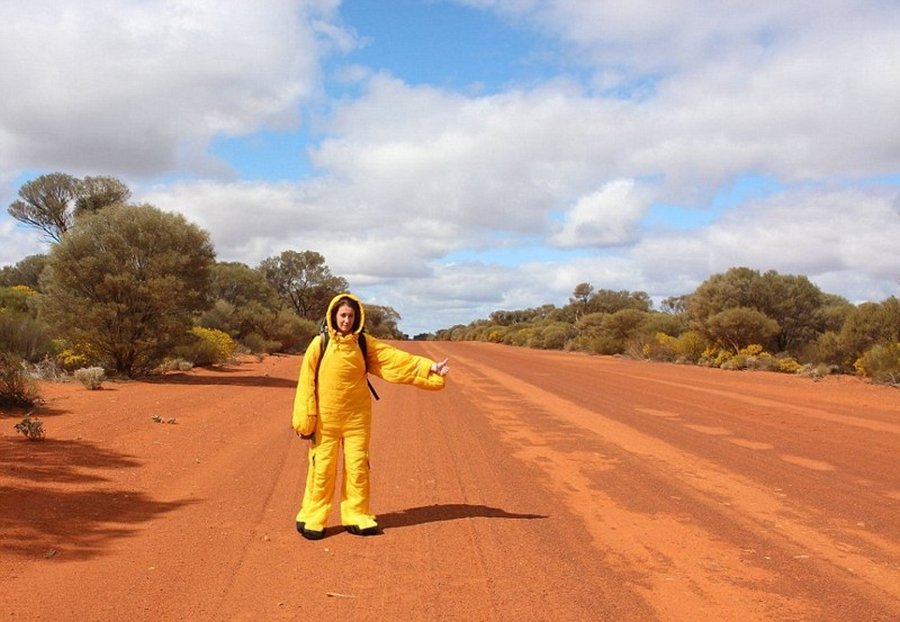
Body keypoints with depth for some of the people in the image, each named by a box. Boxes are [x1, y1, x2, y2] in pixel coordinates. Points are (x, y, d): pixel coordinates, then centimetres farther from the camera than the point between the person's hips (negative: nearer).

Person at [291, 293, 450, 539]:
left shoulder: (364, 343, 2)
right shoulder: (319, 344, -5)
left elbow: (395, 358, -3)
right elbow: (306, 382, -4)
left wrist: (429, 367, -12)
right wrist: (304, 420, -6)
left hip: (357, 417, 3)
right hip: (325, 419, -2)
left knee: (358, 466, 6)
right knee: (322, 468, 2)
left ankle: (356, 516, 19)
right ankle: (312, 519, 15)